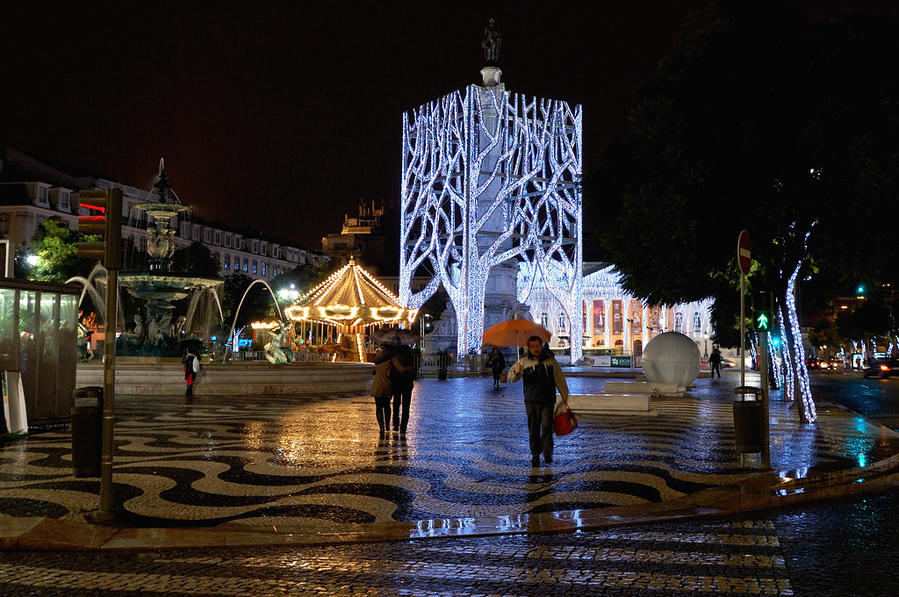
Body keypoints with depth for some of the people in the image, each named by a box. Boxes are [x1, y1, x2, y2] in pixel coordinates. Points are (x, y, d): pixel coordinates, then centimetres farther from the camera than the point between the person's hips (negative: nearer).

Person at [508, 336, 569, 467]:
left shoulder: (550, 360, 8)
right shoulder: (524, 361, 6)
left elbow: (559, 379, 15)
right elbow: (511, 378, 3)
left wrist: (564, 395, 15)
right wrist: (516, 372, -19)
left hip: (548, 400, 0)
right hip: (531, 401, 0)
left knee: (547, 426, -10)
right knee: (533, 429, 2)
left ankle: (547, 453, 0)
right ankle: (535, 455, 11)